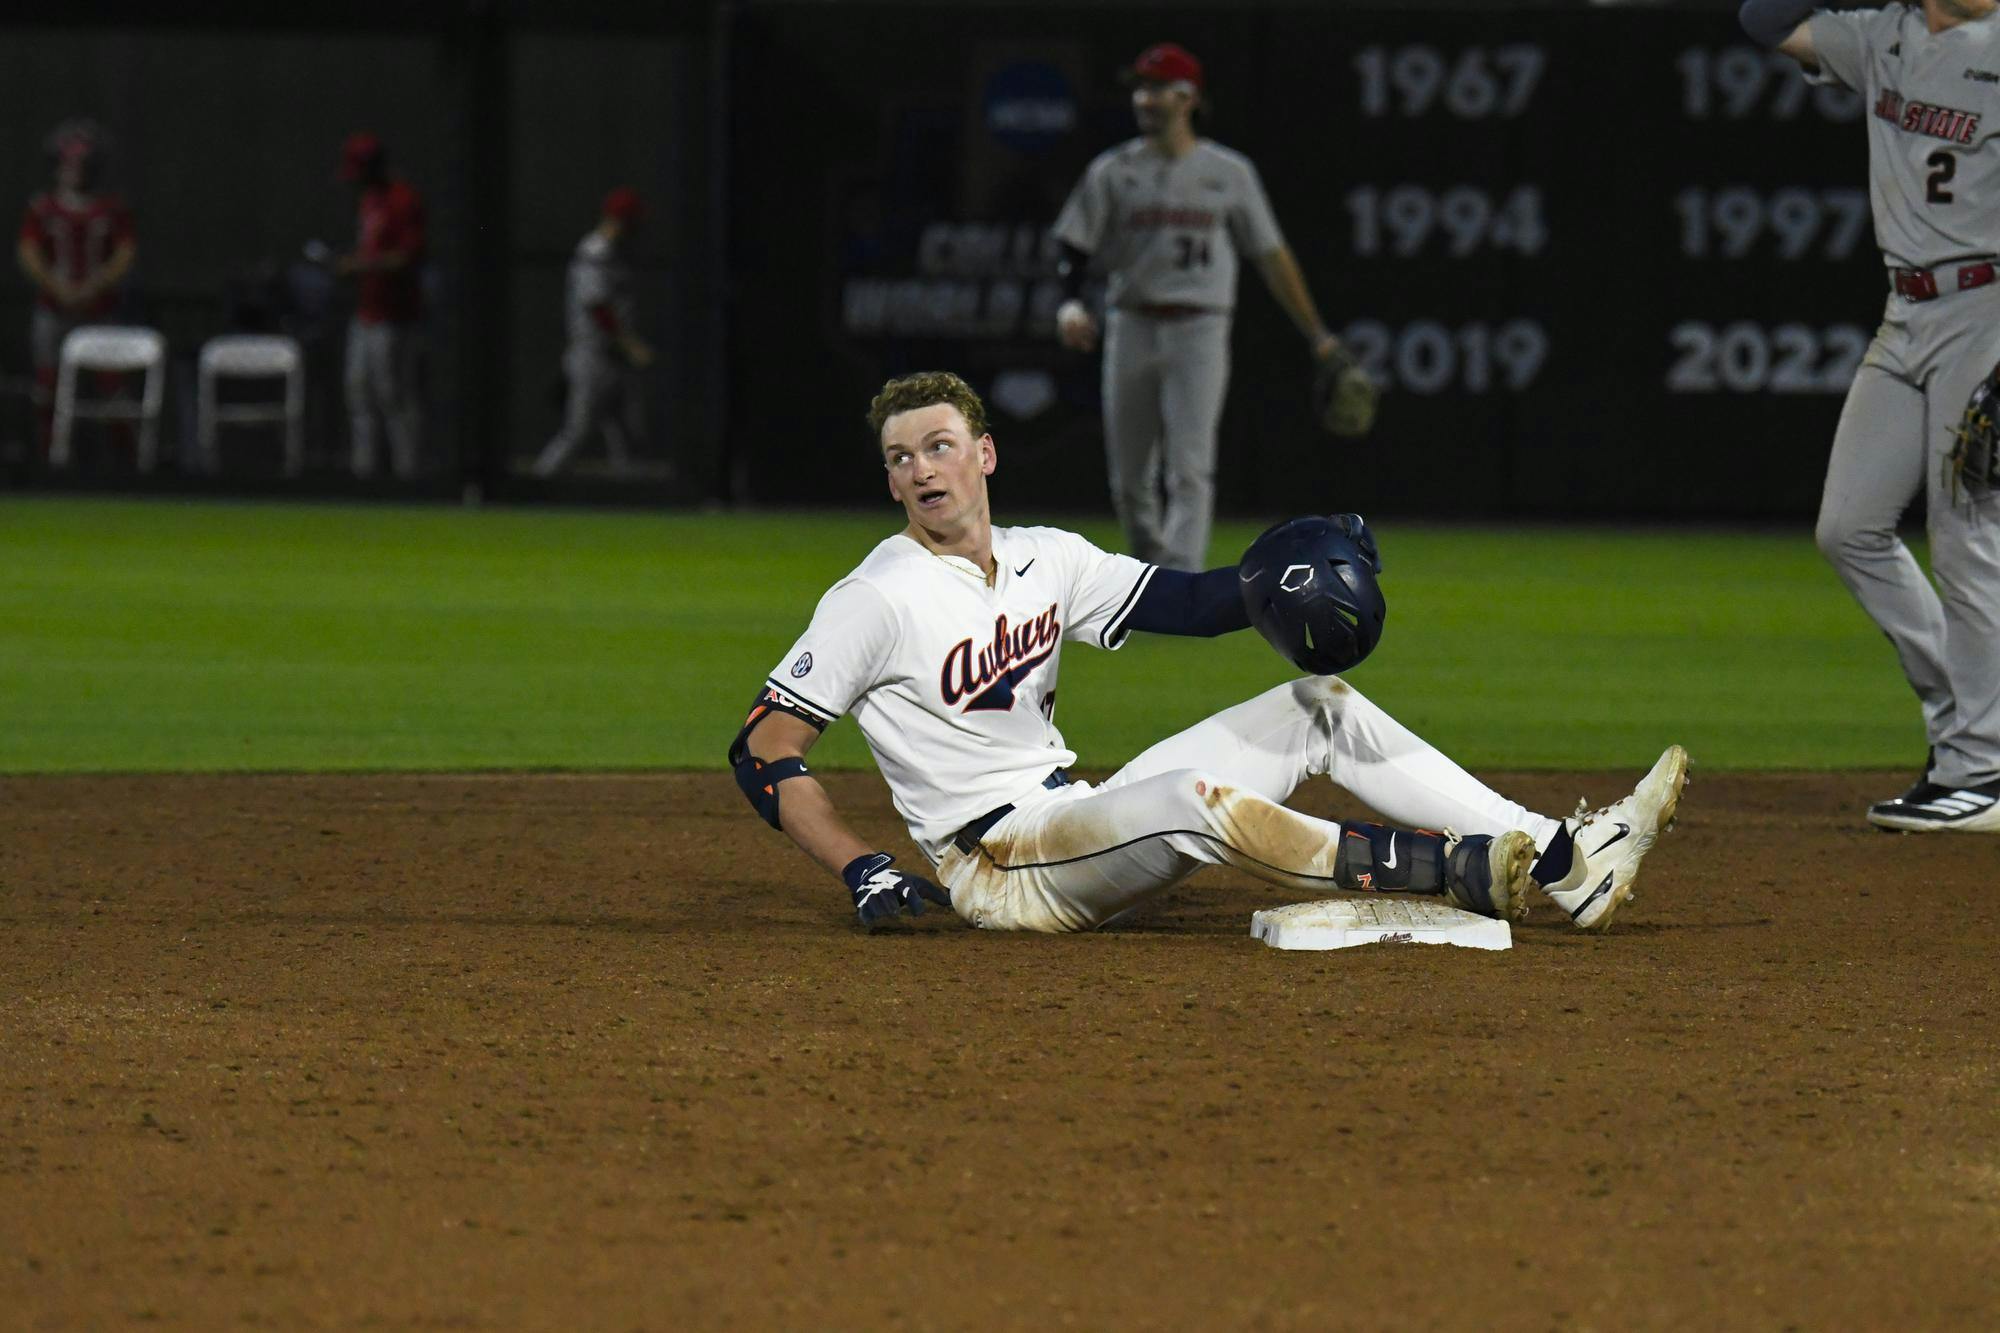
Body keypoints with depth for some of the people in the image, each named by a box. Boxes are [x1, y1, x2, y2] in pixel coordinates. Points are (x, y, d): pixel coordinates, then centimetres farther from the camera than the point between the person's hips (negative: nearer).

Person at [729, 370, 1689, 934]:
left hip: (1079, 825, 8)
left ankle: (1565, 861, -5)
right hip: (996, 865, -8)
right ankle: (1460, 871, -33)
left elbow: (1185, 602, 9)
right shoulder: (874, 601, -9)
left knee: (1318, 709, 4)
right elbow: (763, 751, -12)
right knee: (1196, 797, -35)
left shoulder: (1044, 559, 13)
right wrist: (861, 871, -22)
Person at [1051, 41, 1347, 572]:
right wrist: (1069, 304, -17)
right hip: (1131, 329, 2)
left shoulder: (1229, 173, 5)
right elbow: (1072, 245, 3)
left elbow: (1271, 254, 9)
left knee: (1189, 471, -13)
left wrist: (1316, 334, 7)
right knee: (1128, 481, 6)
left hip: (1199, 332, -2)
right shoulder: (1112, 171, 7)